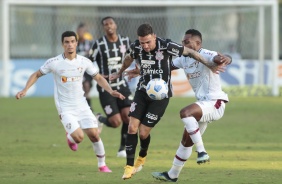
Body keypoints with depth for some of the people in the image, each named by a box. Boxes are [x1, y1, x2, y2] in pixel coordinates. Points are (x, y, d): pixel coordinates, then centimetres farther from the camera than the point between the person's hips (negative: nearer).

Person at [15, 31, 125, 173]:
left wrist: (110, 91, -7)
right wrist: (25, 90, -9)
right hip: (65, 108, -3)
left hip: (82, 106, 3)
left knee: (93, 134, -7)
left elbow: (98, 78, 9)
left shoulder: (84, 62, -2)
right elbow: (36, 75, 3)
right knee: (79, 137, -18)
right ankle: (70, 137, 20)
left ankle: (102, 165, 13)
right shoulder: (54, 63, -10)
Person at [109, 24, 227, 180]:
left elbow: (189, 52, -8)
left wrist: (209, 65, -7)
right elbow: (129, 59, 17)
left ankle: (142, 157, 28)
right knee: (132, 127, -10)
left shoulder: (166, 46, -22)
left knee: (143, 132, -5)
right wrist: (119, 73, 33)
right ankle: (129, 166, 1)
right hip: (142, 91, 4)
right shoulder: (136, 47, -8)